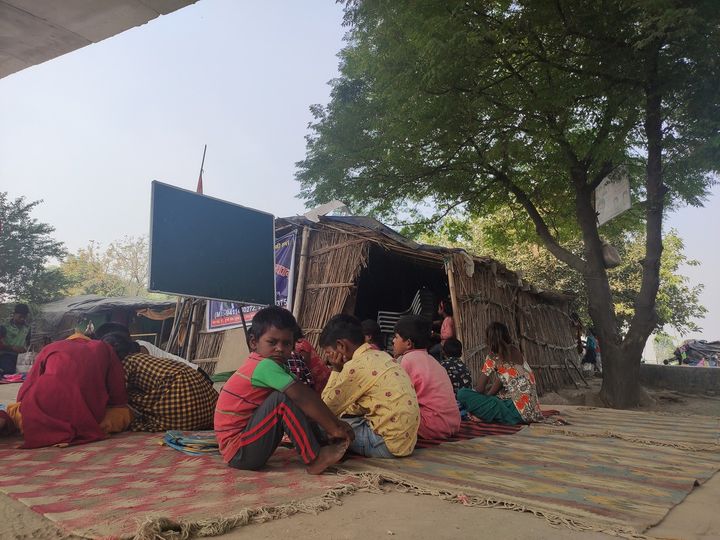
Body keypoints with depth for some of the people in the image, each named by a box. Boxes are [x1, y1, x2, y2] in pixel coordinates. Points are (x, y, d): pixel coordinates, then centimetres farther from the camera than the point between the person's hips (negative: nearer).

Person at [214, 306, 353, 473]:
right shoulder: (265, 366, -20)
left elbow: (306, 398, 6)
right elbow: (303, 397, -26)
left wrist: (334, 422, 0)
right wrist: (333, 428, -19)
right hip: (237, 451, -10)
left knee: (298, 405, 6)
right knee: (282, 399, -25)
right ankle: (315, 459, -17)